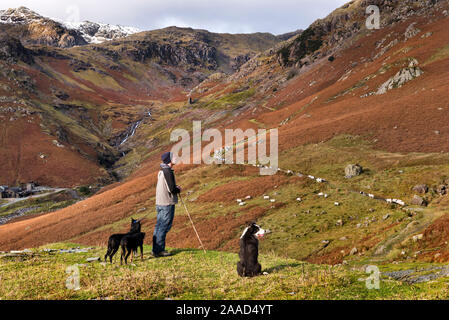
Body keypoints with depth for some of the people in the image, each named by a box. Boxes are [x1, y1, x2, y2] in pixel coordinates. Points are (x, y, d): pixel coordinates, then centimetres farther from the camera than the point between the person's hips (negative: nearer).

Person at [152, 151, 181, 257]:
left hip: (159, 202, 9)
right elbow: (172, 189, -19)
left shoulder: (161, 171, 13)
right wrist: (178, 190, 1)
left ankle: (156, 249, 20)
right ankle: (159, 250, -1)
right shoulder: (168, 171, -16)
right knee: (164, 227, -4)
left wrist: (175, 187, 11)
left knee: (159, 226, 13)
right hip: (167, 203, -9)